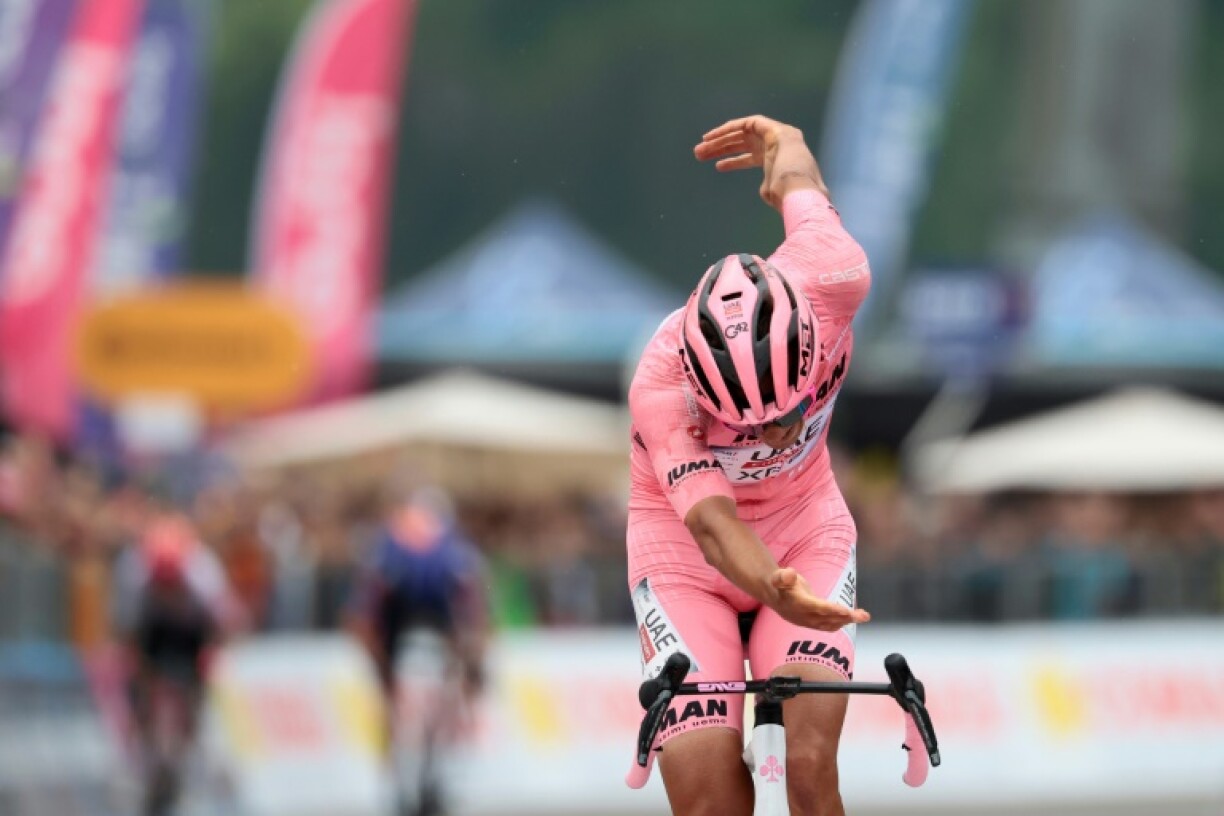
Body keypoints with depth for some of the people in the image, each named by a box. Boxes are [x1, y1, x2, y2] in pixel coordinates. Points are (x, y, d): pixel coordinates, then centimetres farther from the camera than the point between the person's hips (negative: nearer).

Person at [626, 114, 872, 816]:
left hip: (804, 534, 2)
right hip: (688, 556, -2)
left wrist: (778, 141, 19)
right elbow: (712, 523, -41)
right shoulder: (662, 391, -32)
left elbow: (795, 173, -6)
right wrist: (774, 591, -64)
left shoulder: (831, 281, -28)